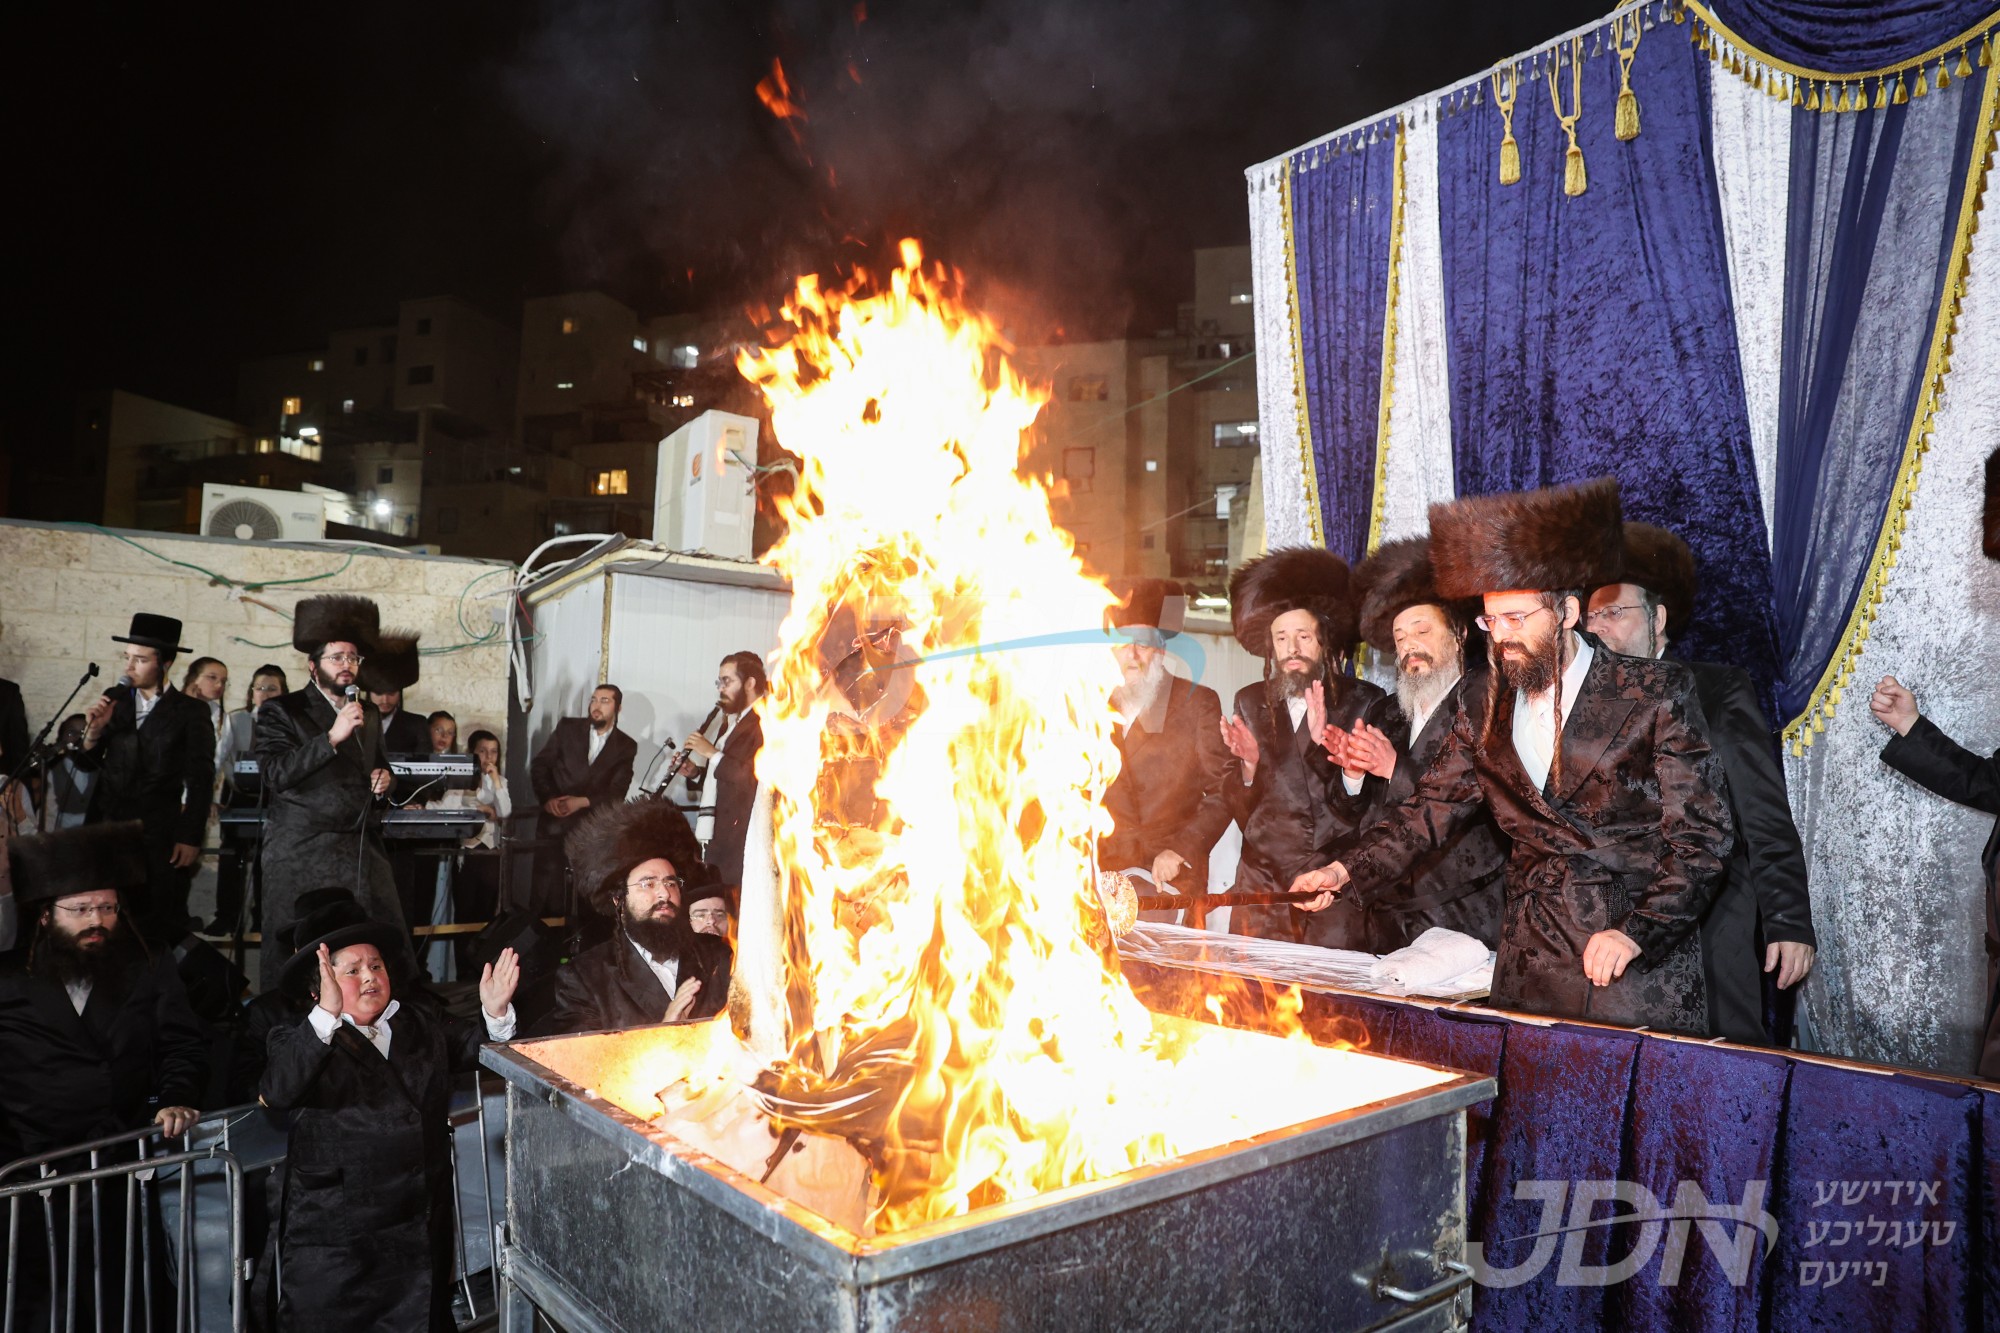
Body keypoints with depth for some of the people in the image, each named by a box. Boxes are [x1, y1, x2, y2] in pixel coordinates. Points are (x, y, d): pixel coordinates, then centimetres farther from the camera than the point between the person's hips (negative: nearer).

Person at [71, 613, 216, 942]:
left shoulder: (191, 711, -4)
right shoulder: (114, 698, 7)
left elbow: (201, 779, -4)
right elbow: (86, 764, 10)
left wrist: (191, 838, -8)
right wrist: (94, 730, -10)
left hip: (160, 831, -3)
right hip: (108, 823, 4)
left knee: (159, 926, 0)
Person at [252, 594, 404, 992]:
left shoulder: (369, 716, 17)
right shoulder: (281, 712, 0)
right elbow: (277, 774, -13)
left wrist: (383, 775, 9)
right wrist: (332, 737, -19)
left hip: (363, 851, 5)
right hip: (302, 854, -4)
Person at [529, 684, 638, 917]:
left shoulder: (626, 746, 5)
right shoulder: (567, 727, 7)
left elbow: (617, 792, -2)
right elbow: (539, 765, 5)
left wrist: (581, 802, -16)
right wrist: (547, 798, -11)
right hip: (554, 823, 0)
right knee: (545, 892, -2)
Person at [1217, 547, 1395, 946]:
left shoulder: (1365, 703, 0)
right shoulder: (1250, 703, 9)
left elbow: (1373, 808, -8)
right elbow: (1242, 812, 9)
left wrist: (1323, 747, -21)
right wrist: (1249, 763, -10)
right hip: (1263, 879, 3)